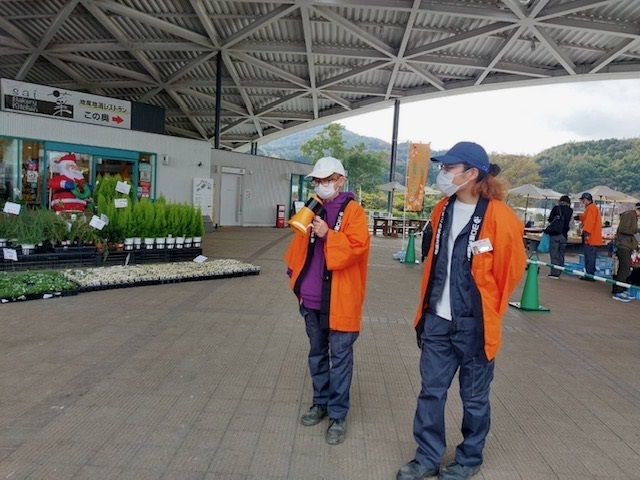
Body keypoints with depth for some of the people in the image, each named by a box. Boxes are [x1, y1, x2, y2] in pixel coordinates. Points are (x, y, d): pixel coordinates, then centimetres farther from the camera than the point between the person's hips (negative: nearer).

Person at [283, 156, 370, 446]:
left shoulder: (353, 211, -6)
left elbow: (357, 247, -17)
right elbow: (300, 243, 18)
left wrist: (328, 235, -26)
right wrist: (293, 270, 11)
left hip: (339, 298, -6)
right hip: (311, 296, 6)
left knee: (339, 357, 4)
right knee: (317, 353, 17)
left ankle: (338, 415, 16)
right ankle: (321, 403, 34)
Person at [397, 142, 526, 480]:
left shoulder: (499, 217, -16)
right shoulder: (443, 209, 4)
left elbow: (511, 268, -7)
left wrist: (488, 309, 4)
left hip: (474, 324, -5)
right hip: (437, 319, 6)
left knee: (474, 397, 14)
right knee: (431, 391, 14)